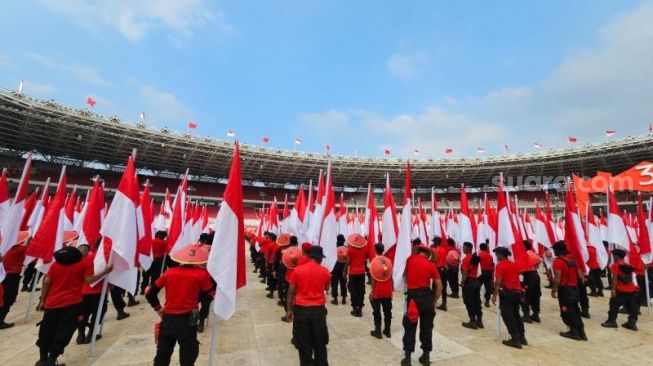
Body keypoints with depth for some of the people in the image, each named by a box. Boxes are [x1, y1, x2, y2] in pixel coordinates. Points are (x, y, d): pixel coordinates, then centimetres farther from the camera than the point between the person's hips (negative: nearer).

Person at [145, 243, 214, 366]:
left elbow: (149, 292, 7)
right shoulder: (201, 274, -11)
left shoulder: (170, 272, 1)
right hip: (187, 320, -4)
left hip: (167, 319, 4)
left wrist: (158, 308, 17)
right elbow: (211, 291, -1)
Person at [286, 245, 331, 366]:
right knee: (320, 342, 20)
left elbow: (291, 291, -2)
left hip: (301, 309, -1)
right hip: (319, 310, 1)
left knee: (303, 343, 14)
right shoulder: (325, 271, -4)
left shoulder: (298, 270, -6)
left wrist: (289, 309, 7)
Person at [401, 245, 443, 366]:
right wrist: (434, 302, 7)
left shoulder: (410, 260, 1)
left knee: (410, 328, 10)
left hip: (412, 295, -1)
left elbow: (406, 275, 19)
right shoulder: (431, 264, 1)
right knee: (427, 327, 16)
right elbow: (439, 286, 0)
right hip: (427, 296, 1)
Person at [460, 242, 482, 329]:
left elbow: (465, 273, -18)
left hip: (469, 282, -8)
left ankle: (473, 322, 6)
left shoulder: (466, 259, -17)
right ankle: (479, 321, 20)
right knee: (477, 302, 13)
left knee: (469, 302, 2)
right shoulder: (476, 258, 8)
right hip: (476, 281, 8)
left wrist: (462, 282, -10)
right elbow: (475, 269, 13)